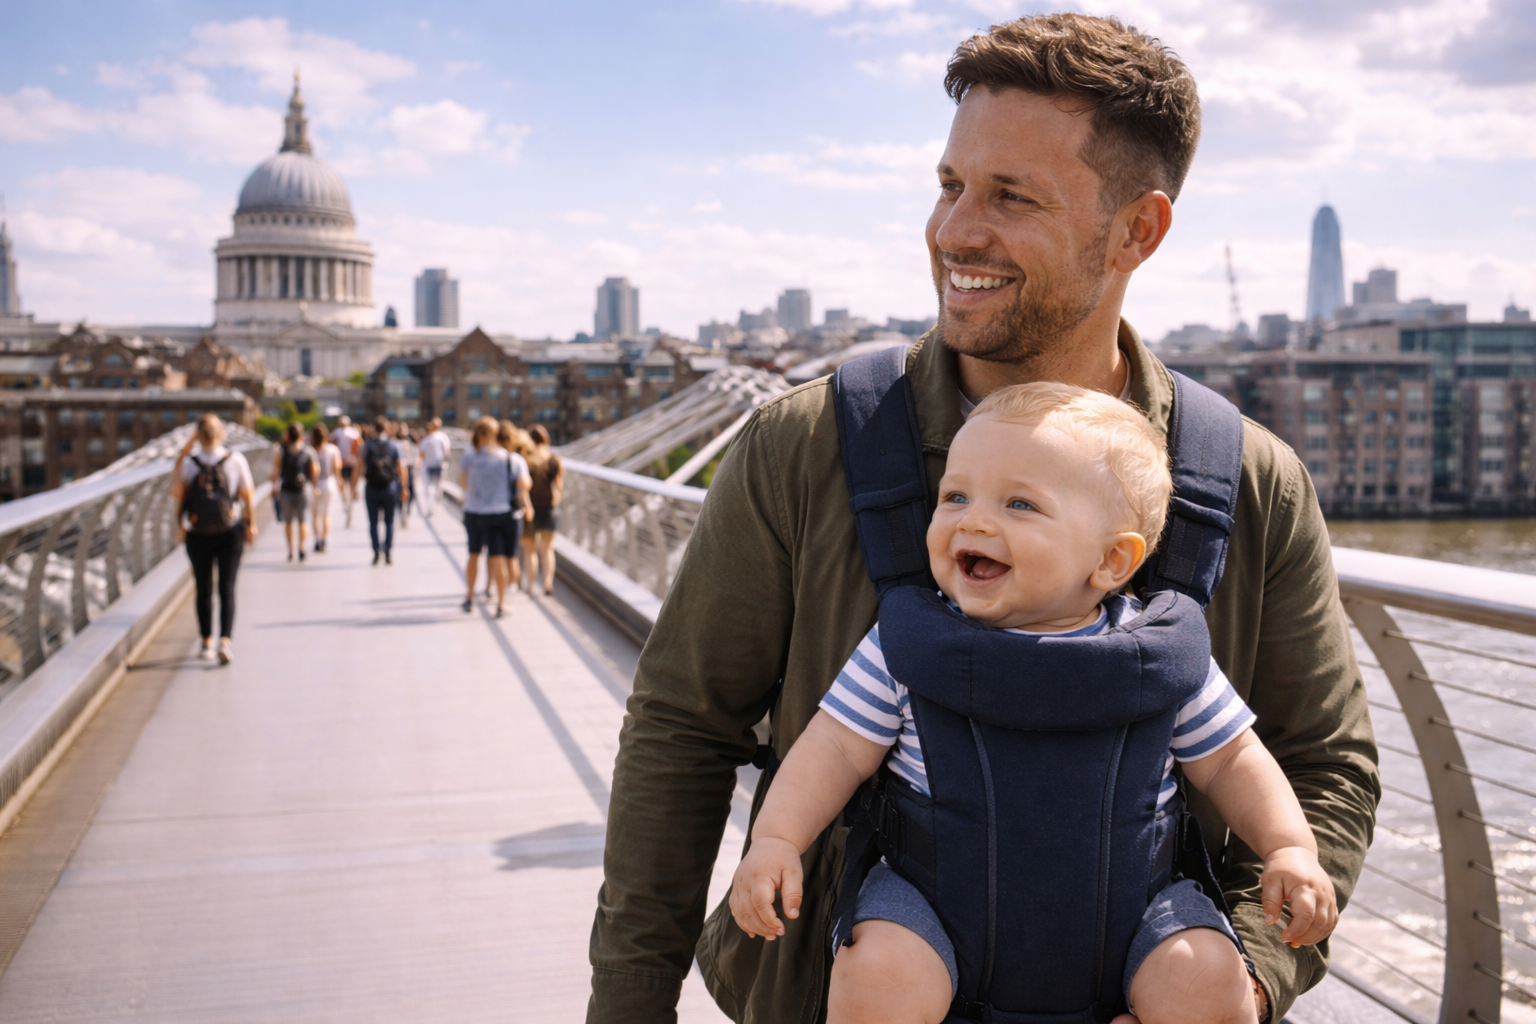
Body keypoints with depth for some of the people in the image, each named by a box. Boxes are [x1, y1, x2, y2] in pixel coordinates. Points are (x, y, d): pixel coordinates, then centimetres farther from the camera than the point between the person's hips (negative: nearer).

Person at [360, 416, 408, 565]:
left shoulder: (367, 446, -1)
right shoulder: (393, 446, 2)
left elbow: (359, 467, -4)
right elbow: (400, 469, 2)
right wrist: (403, 489, 9)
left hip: (371, 488, -1)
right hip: (390, 487, 1)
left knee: (373, 522, 7)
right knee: (389, 522, 8)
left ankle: (377, 551, -1)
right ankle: (388, 553, 1)